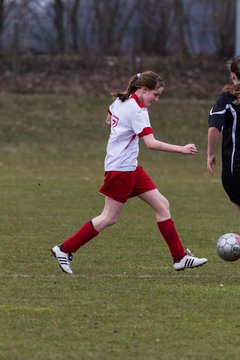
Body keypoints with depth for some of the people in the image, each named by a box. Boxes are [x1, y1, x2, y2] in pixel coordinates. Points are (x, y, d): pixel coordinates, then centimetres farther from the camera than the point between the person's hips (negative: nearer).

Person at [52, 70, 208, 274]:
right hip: (121, 168, -10)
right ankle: (65, 250, 6)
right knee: (110, 218, -3)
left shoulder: (121, 100, 8)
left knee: (162, 205, 5)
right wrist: (182, 150, -28)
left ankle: (180, 258, 4)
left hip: (130, 167, 10)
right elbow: (151, 143, -28)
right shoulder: (138, 111, -19)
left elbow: (109, 120, 29)